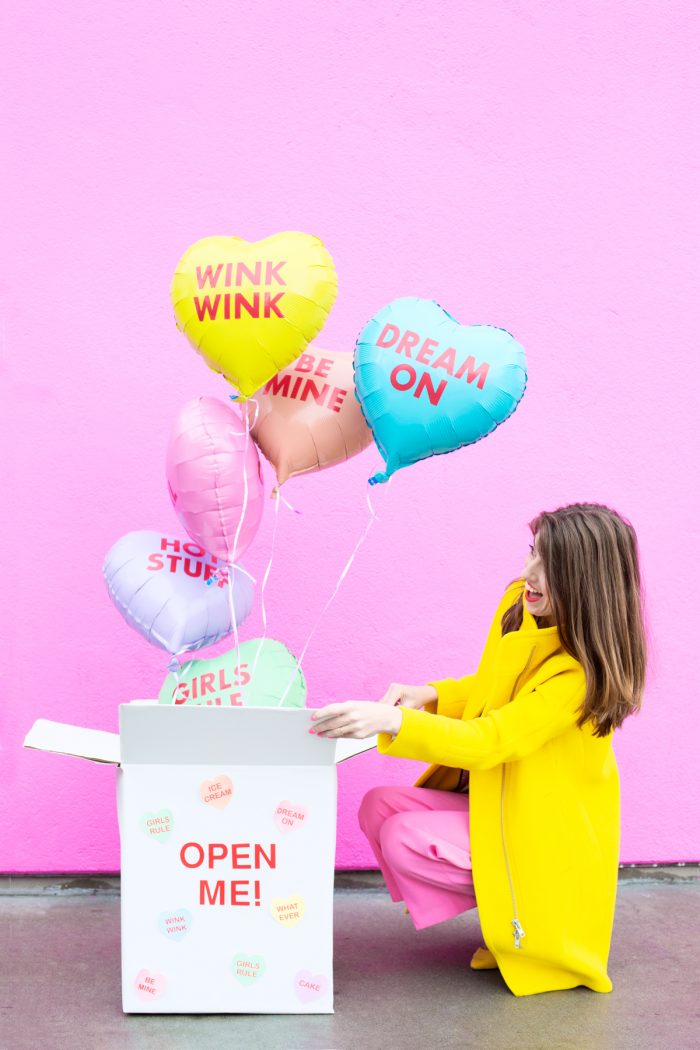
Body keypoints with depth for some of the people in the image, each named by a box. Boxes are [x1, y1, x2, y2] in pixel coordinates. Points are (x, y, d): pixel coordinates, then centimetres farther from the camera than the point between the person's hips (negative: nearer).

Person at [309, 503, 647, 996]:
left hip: (545, 833, -9)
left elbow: (486, 741, -33)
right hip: (490, 799, 9)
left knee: (404, 842, -22)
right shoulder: (519, 605, -2)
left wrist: (392, 722, -43)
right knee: (379, 807, -6)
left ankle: (523, 912, 0)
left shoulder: (581, 672, -26)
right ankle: (499, 901, 4)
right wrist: (429, 695, -4)